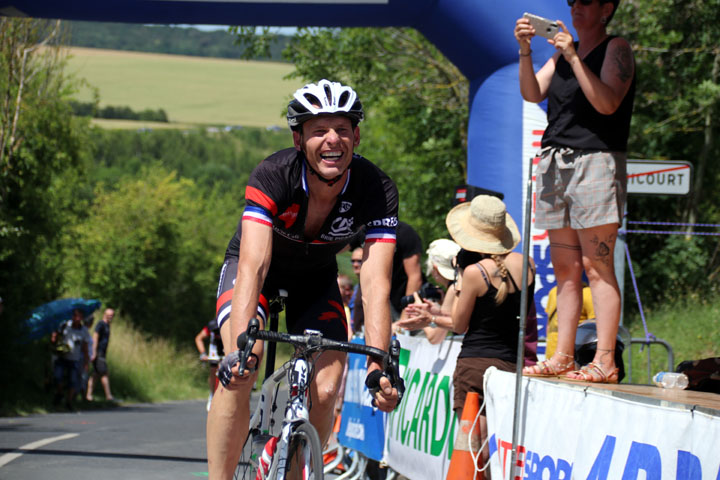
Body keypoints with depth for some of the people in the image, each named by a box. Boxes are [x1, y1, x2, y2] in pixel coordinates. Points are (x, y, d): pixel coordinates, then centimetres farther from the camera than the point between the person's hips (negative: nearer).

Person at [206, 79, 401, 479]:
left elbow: (375, 284, -34)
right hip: (260, 268, -2)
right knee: (239, 372, -27)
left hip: (316, 277, 2)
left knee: (325, 391, -15)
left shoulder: (377, 190, -29)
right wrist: (239, 349, -57)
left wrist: (379, 365, -47)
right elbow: (253, 266, -44)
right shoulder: (272, 176, -35)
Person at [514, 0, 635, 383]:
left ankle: (605, 362, -15)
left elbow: (607, 103, -14)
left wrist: (573, 57, -17)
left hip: (596, 161, -7)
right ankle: (562, 358, 7)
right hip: (556, 162, 7)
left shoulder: (616, 48, -1)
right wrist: (525, 50, -6)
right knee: (565, 269, 6)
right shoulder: (563, 52, 19)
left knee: (596, 266, -12)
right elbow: (532, 93, 8)